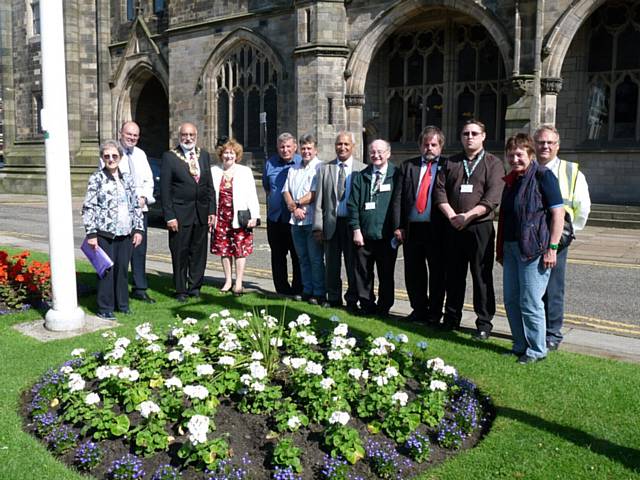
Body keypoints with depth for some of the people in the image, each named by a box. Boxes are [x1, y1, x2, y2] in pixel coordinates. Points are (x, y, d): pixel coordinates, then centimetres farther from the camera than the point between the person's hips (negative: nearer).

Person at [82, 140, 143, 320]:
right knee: (106, 270, 0)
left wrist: (138, 229, 8)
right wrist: (91, 234, -11)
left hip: (126, 233, 4)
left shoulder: (127, 178, 10)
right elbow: (88, 208, -6)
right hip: (105, 233, -4)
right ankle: (105, 308, 11)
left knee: (123, 269, 10)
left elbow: (136, 206, 14)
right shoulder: (97, 178, -3)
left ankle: (122, 303, 24)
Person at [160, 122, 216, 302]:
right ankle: (181, 290, 16)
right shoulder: (169, 157, -4)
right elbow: (165, 189, -7)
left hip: (202, 212, 4)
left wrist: (212, 210, 5)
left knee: (199, 252, 10)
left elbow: (209, 184, 12)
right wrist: (169, 216, -12)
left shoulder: (204, 155, 10)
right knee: (180, 254, 4)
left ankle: (195, 287, 23)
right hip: (180, 213, -4)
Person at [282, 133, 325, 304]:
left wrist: (297, 203, -7)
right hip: (296, 220, 6)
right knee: (303, 258, 12)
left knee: (316, 258, -3)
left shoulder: (320, 167, -3)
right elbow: (286, 191, 11)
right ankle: (307, 291, 20)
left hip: (313, 220, -6)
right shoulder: (293, 170, 18)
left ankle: (319, 293, 5)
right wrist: (294, 208, -6)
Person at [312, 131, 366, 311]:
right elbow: (318, 200, 4)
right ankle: (333, 298, 24)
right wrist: (318, 226, -3)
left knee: (353, 264, 6)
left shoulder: (363, 169, 1)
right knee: (331, 265, 9)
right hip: (331, 223, 2)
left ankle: (352, 300, 19)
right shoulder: (324, 169, 6)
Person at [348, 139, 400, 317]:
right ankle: (366, 306, 21)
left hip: (387, 235, -2)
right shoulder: (360, 177, 8)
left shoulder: (396, 175, 1)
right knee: (363, 273, 8)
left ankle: (384, 307, 20)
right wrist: (356, 229, -3)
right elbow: (353, 204, 5)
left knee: (386, 274, 7)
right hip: (364, 235, 2)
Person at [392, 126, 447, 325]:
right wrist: (398, 226, -1)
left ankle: (434, 314, 18)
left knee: (437, 271, 6)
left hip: (437, 228, -3)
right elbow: (399, 198, 7)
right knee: (413, 271, 10)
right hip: (411, 227, 3)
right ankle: (419, 310, 25)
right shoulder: (408, 166, 11)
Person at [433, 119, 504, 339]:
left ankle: (484, 323, 9)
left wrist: (467, 216, -17)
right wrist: (452, 216, -8)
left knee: (482, 276, 0)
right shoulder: (451, 163, 15)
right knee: (453, 275, 10)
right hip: (453, 228, 4)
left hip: (480, 227, -4)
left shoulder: (493, 164, 2)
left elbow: (492, 199, -10)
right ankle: (451, 319, 22)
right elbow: (440, 191, 6)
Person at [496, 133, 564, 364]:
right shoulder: (511, 180, 15)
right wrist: (501, 249, 18)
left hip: (534, 249, -8)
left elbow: (558, 213, -12)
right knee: (511, 300, 10)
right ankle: (520, 346, 24)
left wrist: (552, 248, -17)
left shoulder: (543, 176, -8)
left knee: (530, 302, -4)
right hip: (511, 248, 8)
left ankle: (537, 350, 11)